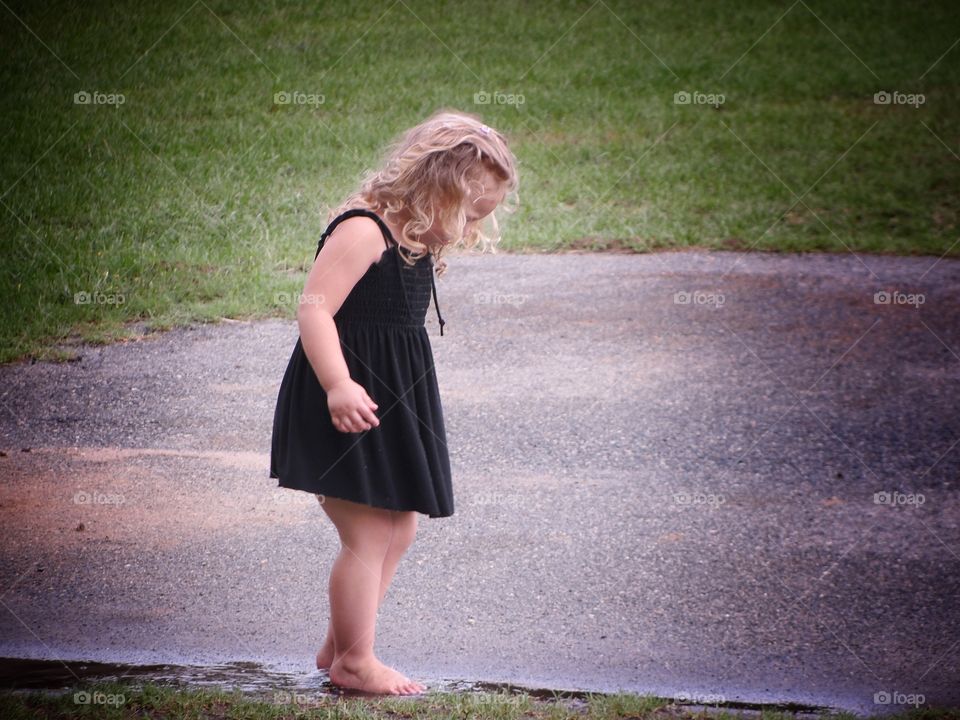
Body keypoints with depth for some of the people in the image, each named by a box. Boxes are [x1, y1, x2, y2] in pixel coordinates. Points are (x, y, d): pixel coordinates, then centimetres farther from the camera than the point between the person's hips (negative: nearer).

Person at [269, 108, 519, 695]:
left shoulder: (419, 243, 13)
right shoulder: (363, 230, -17)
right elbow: (314, 307, -26)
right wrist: (338, 386, -36)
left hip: (395, 403, 10)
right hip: (351, 406, -10)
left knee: (399, 529, 14)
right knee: (368, 534, -5)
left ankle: (339, 648, 26)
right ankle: (355, 661, 8)